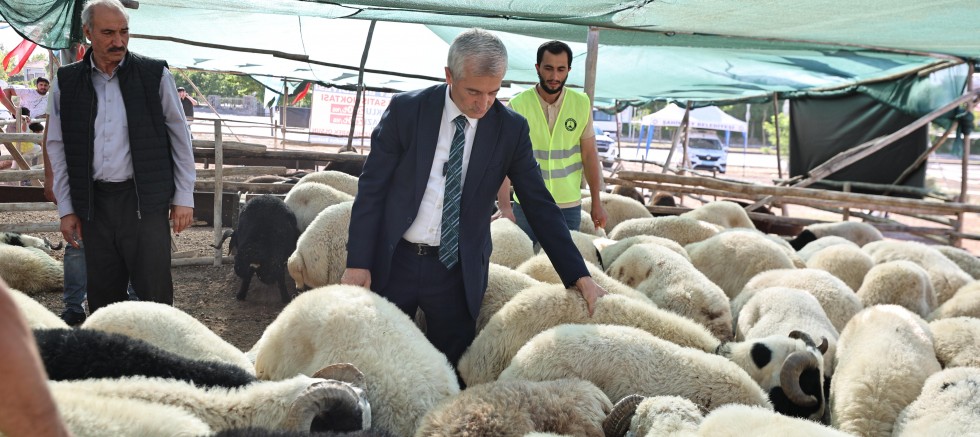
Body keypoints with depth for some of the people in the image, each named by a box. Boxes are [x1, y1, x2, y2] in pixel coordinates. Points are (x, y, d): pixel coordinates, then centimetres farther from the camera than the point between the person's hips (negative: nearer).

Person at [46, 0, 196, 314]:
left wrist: (184, 197, 1)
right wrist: (66, 208, 8)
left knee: (154, 292, -2)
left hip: (144, 199, -2)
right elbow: (58, 147, 10)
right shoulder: (66, 82, 5)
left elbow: (179, 138, 3)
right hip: (95, 203, 3)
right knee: (102, 295, 9)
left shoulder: (154, 74, -1)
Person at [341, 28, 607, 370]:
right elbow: (372, 187, -4)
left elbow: (540, 205, -1)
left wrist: (579, 277, -6)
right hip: (393, 261, 0)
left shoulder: (511, 129, -4)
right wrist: (357, 262, -9)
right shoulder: (406, 110, -7)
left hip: (458, 271, 0)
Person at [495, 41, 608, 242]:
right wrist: (504, 206, -23)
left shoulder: (582, 103, -1)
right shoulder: (518, 105, -9)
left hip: (569, 206, 2)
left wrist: (596, 203, 6)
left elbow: (589, 155, 5)